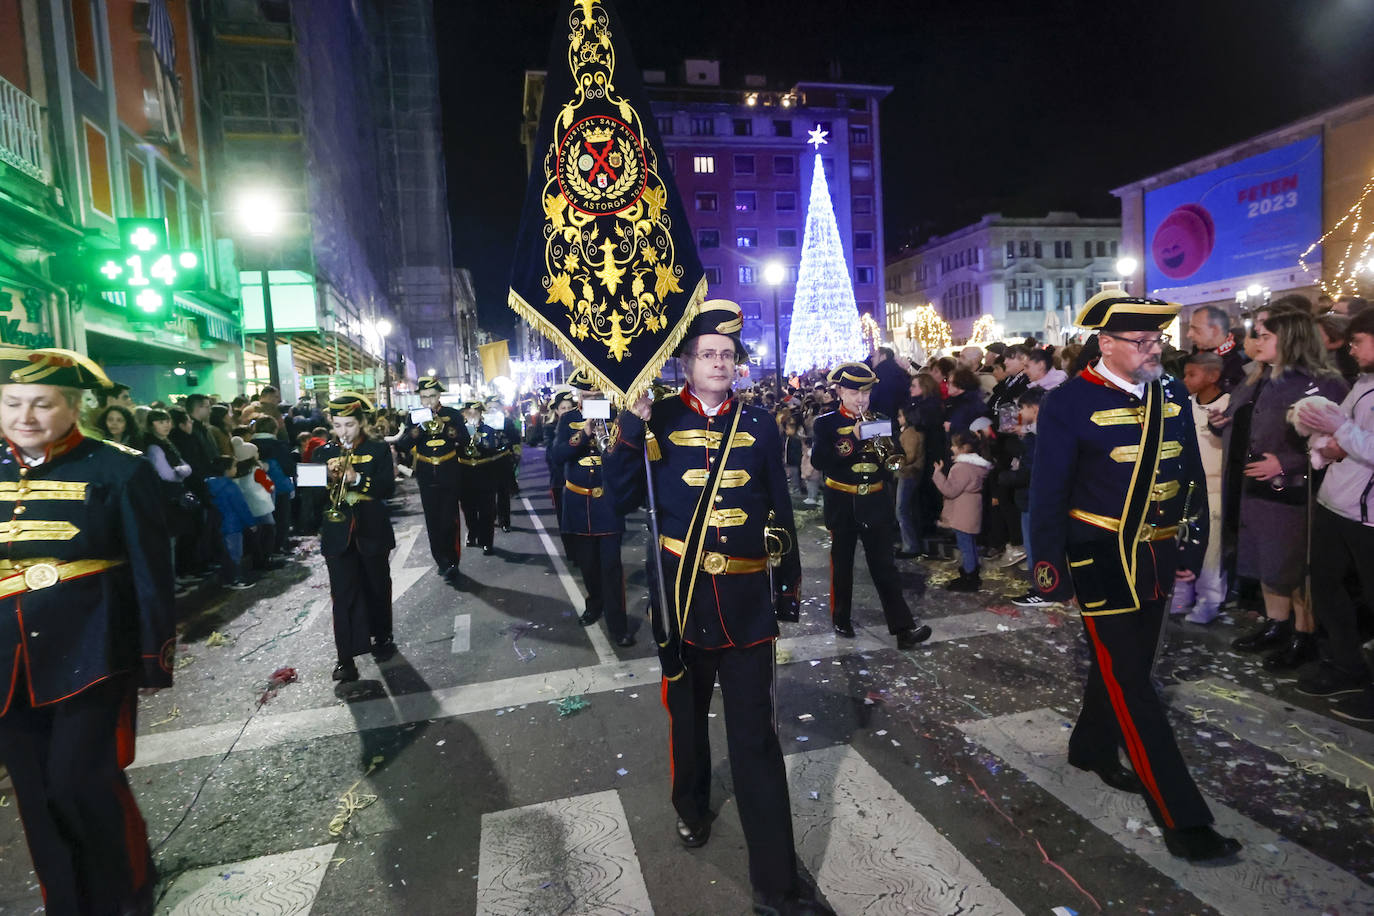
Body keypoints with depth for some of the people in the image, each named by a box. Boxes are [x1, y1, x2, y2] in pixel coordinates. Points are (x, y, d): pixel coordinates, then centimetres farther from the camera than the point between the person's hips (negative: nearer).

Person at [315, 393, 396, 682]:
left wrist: (357, 478, -23)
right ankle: (346, 656, 0)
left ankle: (382, 637, 33)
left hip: (372, 531, -1)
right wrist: (328, 476, -16)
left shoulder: (378, 450, 0)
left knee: (377, 588, 14)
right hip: (338, 534, 1)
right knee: (343, 596, -3)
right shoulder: (324, 453, 7)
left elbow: (388, 488, -10)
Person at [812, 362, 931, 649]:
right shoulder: (826, 423, -3)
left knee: (884, 566, 0)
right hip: (842, 506, -2)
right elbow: (818, 461, -18)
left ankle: (903, 627, 0)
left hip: (876, 505, 2)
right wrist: (854, 439, -25)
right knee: (842, 565, 11)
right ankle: (841, 619, 26)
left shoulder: (879, 420, 8)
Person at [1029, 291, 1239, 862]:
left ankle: (1091, 749, 42)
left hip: (1155, 561, 7)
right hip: (1102, 564, -7)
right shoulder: (1068, 403, -13)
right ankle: (1181, 818, 7)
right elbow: (1047, 495, -11)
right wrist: (1049, 570, -12)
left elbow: (1191, 479, 13)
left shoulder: (1171, 396, 6)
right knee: (1130, 684, -2)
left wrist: (1191, 552, 11)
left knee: (1127, 664, 20)